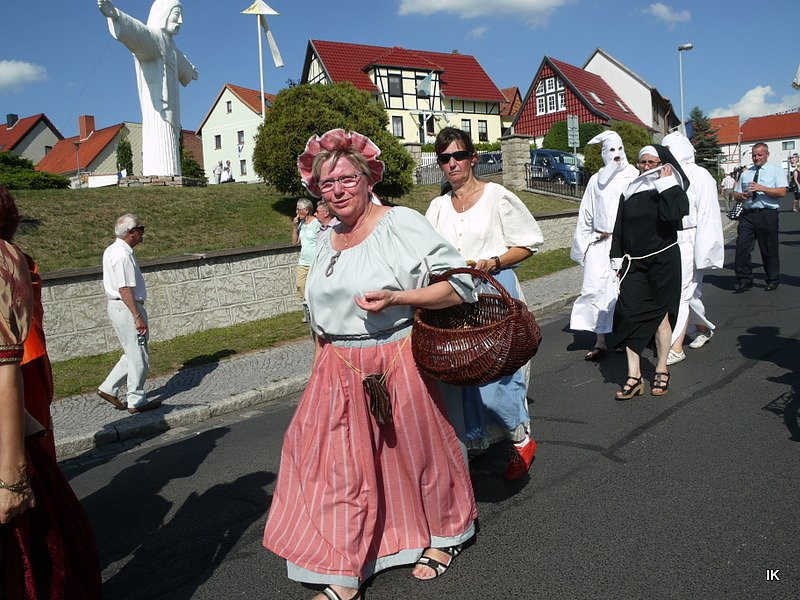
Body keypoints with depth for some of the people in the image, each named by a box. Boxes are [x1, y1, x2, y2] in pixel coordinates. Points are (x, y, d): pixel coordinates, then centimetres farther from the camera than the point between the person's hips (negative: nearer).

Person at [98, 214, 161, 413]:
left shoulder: (112, 250, 13)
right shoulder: (123, 255, -20)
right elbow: (125, 289, -24)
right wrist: (138, 317, -23)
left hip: (117, 306, 10)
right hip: (127, 309, -10)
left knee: (133, 354, 19)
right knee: (139, 357, 1)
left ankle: (108, 389, 21)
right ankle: (136, 401, 10)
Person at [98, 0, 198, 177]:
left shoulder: (168, 45, 25)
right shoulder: (152, 37, -4)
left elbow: (181, 65, 48)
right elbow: (135, 30, -28)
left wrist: (191, 72, 70)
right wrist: (115, 15, -49)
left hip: (170, 121, 10)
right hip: (158, 118, -10)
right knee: (164, 178, -19)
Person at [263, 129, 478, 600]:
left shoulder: (402, 223, -11)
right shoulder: (327, 240, 10)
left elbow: (460, 285, -15)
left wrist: (397, 298, -25)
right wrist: (320, 362, 20)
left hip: (395, 362, -6)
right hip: (339, 370, 6)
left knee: (417, 450, 11)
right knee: (339, 464, 6)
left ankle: (446, 534, 40)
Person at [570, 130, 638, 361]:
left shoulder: (633, 176, 2)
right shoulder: (596, 180, 11)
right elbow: (586, 215, 14)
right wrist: (582, 245, 13)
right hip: (599, 243, 3)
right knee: (595, 289, -2)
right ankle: (600, 341, 5)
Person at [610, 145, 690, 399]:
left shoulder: (672, 190, -1)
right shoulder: (630, 192, 10)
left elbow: (671, 216, -23)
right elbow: (619, 228, 13)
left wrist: (665, 184, -15)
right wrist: (617, 259, 8)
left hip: (663, 261, -3)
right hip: (634, 263, 3)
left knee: (660, 313, 5)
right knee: (629, 314, -6)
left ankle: (661, 370, 22)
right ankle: (634, 376, -2)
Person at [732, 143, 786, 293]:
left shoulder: (776, 170, 4)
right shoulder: (746, 172, 17)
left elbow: (782, 192, -9)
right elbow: (736, 194, 18)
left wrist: (762, 188, -19)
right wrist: (741, 195, -5)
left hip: (768, 214, -3)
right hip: (747, 214, 3)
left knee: (769, 249, 5)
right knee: (742, 247, -4)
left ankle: (773, 280, 21)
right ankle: (744, 280, 6)